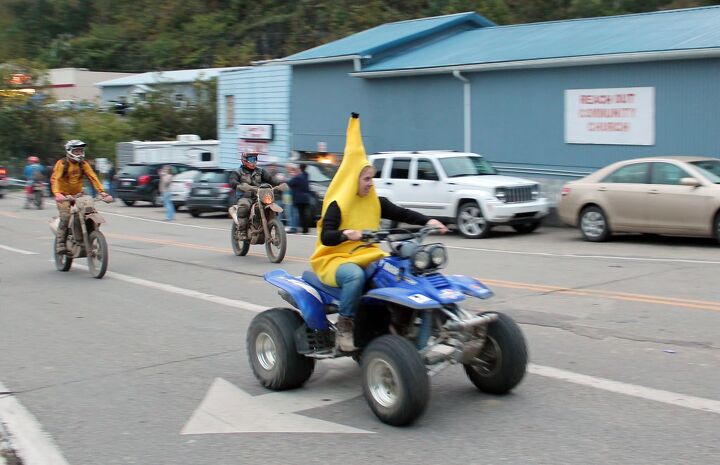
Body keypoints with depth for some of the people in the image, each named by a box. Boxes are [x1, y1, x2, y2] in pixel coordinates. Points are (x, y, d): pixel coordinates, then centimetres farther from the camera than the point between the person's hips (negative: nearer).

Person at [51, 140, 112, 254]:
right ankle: (60, 244, -19)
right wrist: (57, 194, -41)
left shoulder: (83, 164, 5)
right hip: (64, 196, -4)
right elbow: (54, 179, -21)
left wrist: (102, 192, -18)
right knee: (65, 217, -26)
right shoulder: (62, 163, -9)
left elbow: (93, 177, -4)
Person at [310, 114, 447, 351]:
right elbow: (325, 237, -21)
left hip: (367, 256, 6)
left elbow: (402, 214, 4)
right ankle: (344, 325, -25)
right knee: (356, 275, -39)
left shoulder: (375, 202, 8)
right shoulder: (337, 204, -10)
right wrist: (346, 234, -41)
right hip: (336, 258, -6)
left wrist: (428, 221, -12)